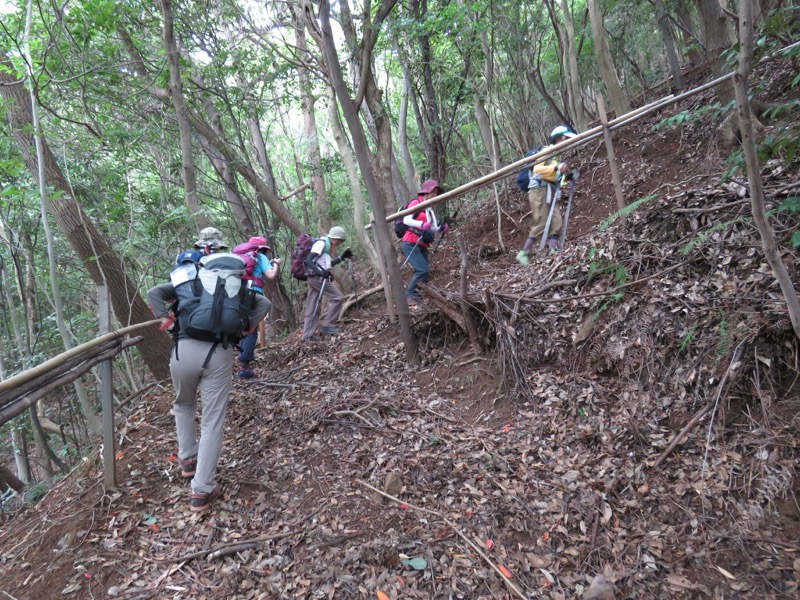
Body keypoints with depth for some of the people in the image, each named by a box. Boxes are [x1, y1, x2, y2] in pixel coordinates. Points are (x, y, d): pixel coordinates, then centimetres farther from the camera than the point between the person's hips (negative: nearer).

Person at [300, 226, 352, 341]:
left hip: (314, 278, 10)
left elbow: (327, 264, 28)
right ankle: (328, 325, -3)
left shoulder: (326, 245, 20)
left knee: (313, 309, 9)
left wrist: (342, 257, 23)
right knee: (338, 297, -6)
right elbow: (308, 260, -19)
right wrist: (320, 272, -32)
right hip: (318, 277, -10)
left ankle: (307, 336, 12)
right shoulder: (322, 243, -10)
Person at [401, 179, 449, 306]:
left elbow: (433, 228, 14)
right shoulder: (416, 203, -5)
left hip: (422, 246, 8)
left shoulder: (430, 209, 17)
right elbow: (406, 220, -18)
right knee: (422, 270, -18)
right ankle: (409, 296, -9)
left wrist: (442, 228, -4)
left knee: (425, 272, 2)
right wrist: (422, 224, -30)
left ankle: (416, 296, 7)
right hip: (411, 244, -8)